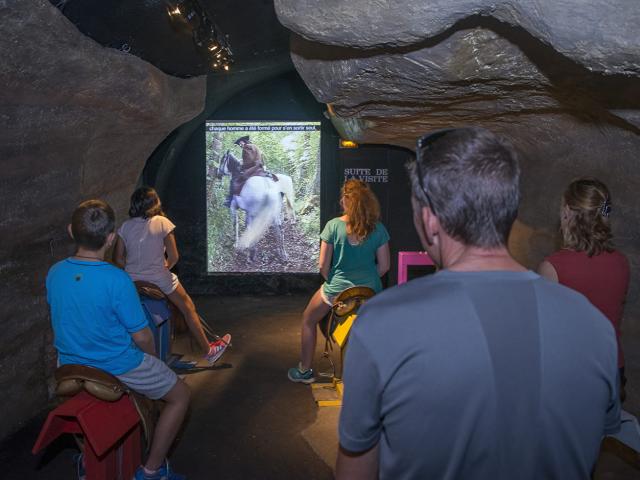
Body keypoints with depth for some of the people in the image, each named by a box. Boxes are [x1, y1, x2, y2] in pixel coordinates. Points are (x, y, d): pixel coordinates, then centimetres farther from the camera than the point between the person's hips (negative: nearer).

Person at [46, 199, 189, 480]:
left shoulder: (54, 273, -10)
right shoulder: (117, 280, -28)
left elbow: (65, 319, 6)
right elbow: (141, 336, -19)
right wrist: (153, 358, 2)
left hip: (70, 364, 7)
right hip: (117, 367, -6)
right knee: (180, 395, 14)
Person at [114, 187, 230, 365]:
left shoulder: (125, 226, 0)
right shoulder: (162, 223, -10)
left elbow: (118, 259, 2)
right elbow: (173, 257, -11)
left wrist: (134, 272, 14)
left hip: (132, 282, 3)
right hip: (159, 281, -3)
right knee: (188, 307, 15)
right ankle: (208, 350, 24)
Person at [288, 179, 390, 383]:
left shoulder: (333, 225, -12)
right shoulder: (378, 228, -6)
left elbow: (323, 265, -9)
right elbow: (384, 266, -2)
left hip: (337, 289, -2)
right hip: (370, 290, 2)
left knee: (308, 320, 23)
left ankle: (305, 371, 31)